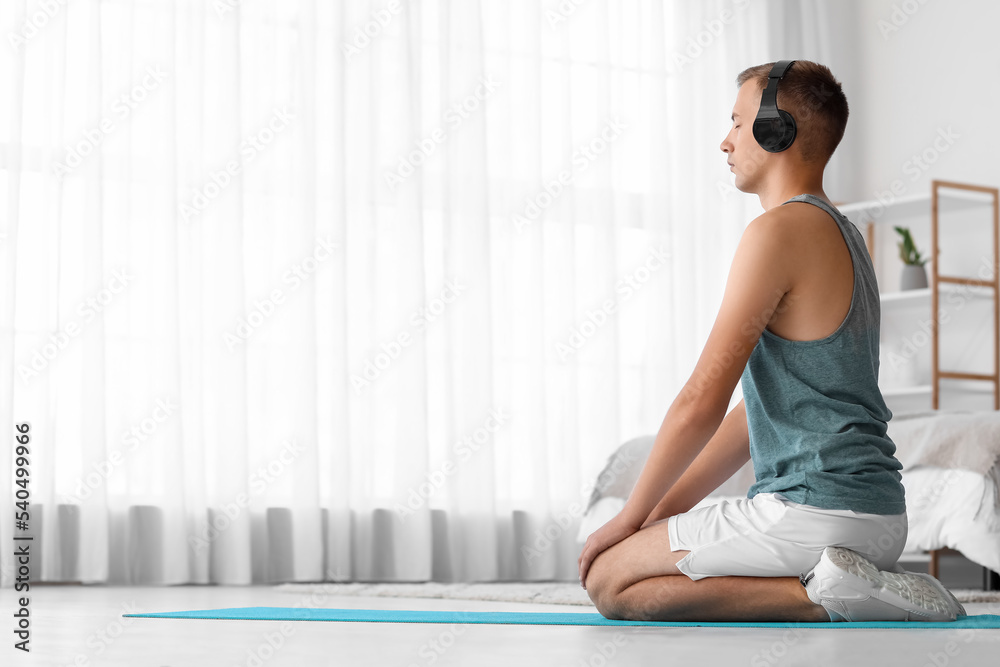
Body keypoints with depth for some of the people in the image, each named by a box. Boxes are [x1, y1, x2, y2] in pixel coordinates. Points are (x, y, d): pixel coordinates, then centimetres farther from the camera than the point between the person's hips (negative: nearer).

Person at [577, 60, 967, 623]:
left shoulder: (780, 232, -14)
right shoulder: (844, 235, 18)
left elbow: (702, 403, -16)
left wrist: (632, 517, -3)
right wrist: (662, 511, 17)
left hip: (815, 509, -10)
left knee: (609, 581, -3)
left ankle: (827, 593, -12)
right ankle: (862, 583, 9)